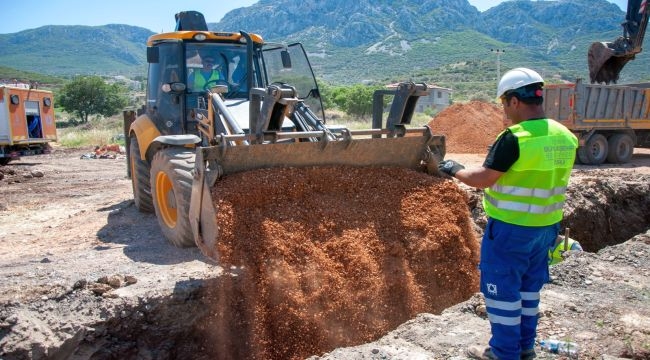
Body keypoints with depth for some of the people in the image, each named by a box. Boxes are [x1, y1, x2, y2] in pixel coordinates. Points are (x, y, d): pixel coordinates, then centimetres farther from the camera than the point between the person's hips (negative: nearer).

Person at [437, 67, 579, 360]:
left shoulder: (514, 138, -22)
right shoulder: (565, 137, 3)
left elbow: (482, 179, -18)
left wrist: (455, 170, -2)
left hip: (511, 228, -8)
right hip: (546, 226, 8)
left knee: (502, 289, 7)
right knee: (529, 287, 21)